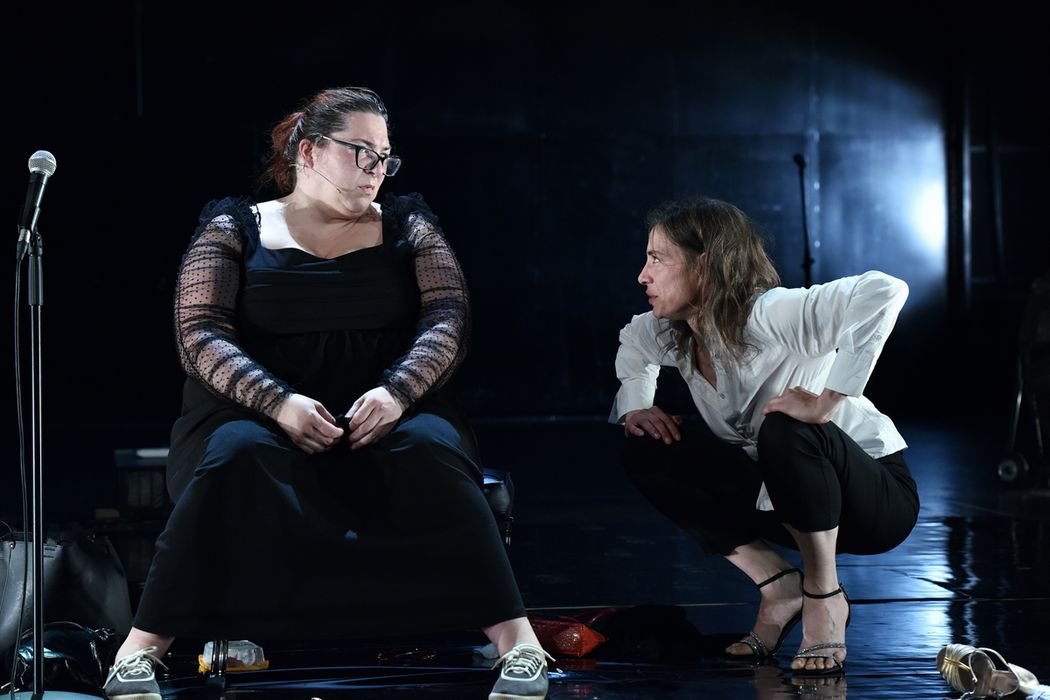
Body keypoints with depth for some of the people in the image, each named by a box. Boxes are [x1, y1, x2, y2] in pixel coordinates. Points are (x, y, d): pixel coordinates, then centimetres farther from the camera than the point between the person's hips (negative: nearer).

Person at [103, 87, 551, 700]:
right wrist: (279, 403, -20)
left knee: (428, 449, -33)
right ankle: (143, 648, -33)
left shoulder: (407, 227, 14)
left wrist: (396, 394, -19)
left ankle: (516, 639, -35)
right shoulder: (236, 229, 9)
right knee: (237, 457, -35)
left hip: (385, 414, 1)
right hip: (257, 413, -1)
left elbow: (448, 317, 1)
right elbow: (200, 335, -3)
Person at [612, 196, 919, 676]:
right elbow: (632, 342, 23)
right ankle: (779, 588, -1)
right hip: (786, 500, 7)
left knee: (785, 431, -38)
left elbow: (884, 292, -43)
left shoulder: (768, 317, -27)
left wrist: (829, 401, -41)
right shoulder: (673, 335, -3)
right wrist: (636, 406, 3)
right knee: (645, 452, -7)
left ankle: (823, 597, -14)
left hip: (875, 496, -7)